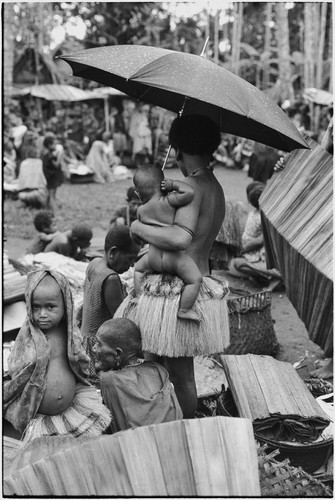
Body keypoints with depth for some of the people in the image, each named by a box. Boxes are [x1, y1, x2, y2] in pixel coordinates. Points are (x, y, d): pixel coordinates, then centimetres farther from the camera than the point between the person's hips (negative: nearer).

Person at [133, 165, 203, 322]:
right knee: (195, 279, -1)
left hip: (153, 258, 6)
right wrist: (173, 184, -8)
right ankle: (184, 310, -3)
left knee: (138, 268, 33)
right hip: (174, 257, -6)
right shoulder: (168, 201, -12)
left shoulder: (141, 210, 6)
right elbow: (190, 193, -21)